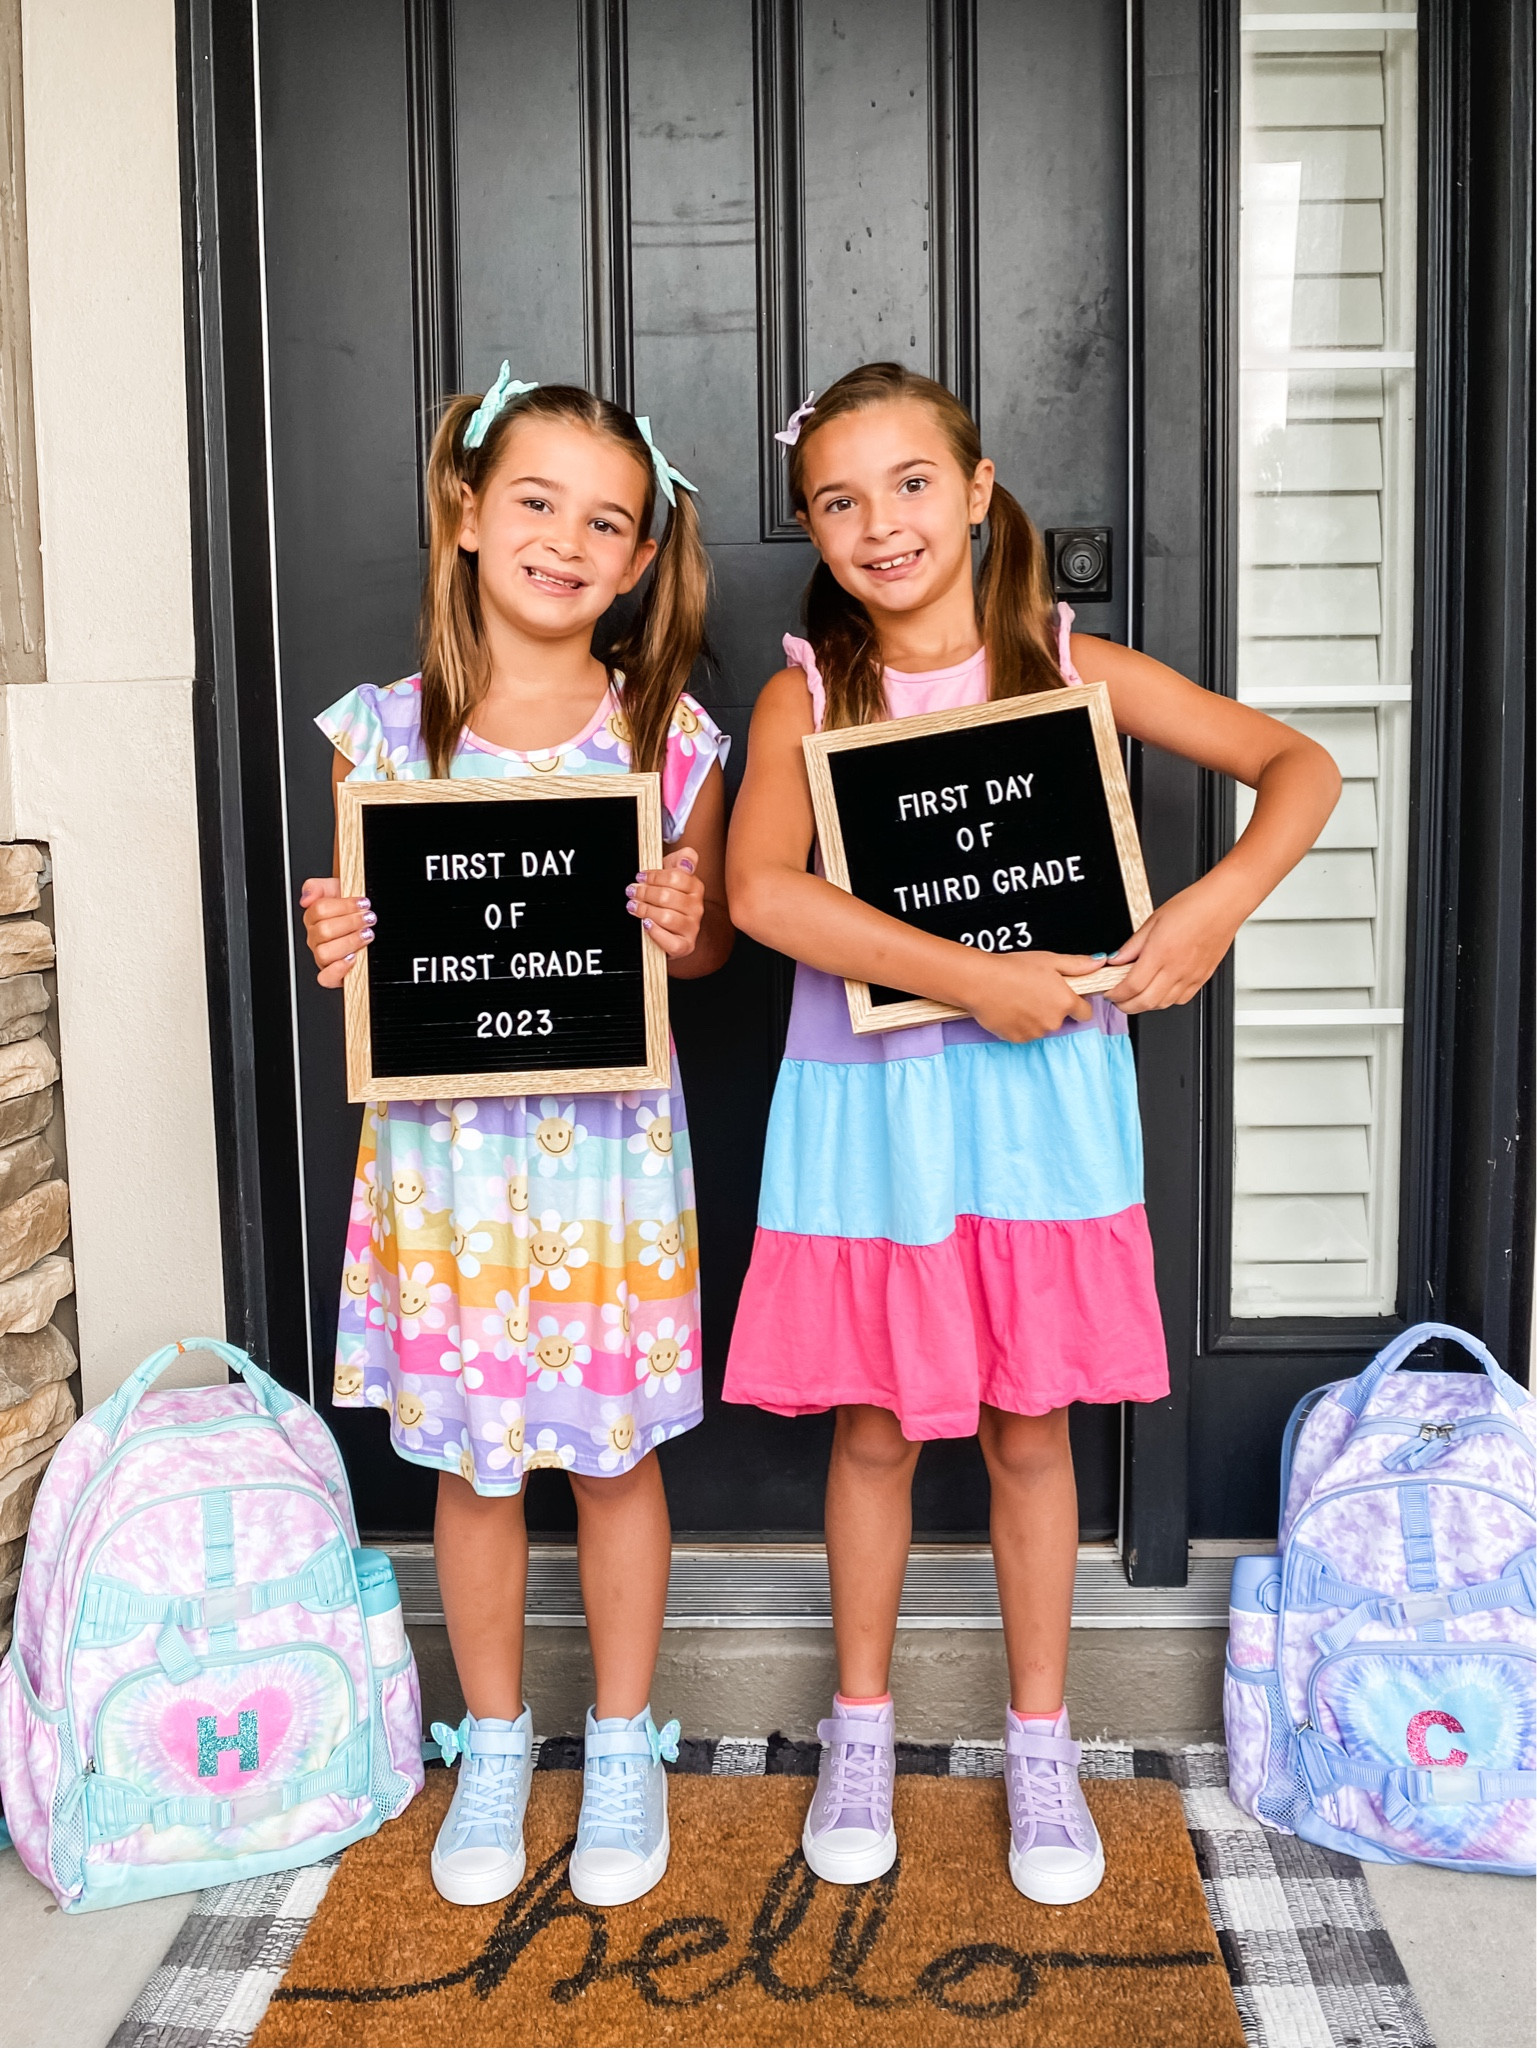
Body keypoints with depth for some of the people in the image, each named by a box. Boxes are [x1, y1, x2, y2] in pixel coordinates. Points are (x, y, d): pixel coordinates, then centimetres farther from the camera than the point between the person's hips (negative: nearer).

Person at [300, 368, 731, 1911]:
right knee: (472, 1458, 12)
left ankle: (623, 1747, 32)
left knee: (615, 1449, 11)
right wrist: (331, 949, -16)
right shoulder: (382, 728, -2)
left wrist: (686, 928, -16)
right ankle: (493, 1744, 34)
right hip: (447, 1143, 1)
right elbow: (356, 935, 6)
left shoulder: (668, 734, -3)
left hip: (611, 1142, 0)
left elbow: (709, 942, 6)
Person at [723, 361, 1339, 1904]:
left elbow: (1298, 762, 2)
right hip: (867, 1108, 0)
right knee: (871, 1425, 11)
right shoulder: (805, 694, -3)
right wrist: (970, 979, -25)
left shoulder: (1072, 668, 0)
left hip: (1041, 1098, 1)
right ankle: (860, 1729, 33)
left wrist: (1220, 901, -17)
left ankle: (1040, 1742, 31)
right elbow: (760, 889, -21)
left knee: (1029, 1424, 11)